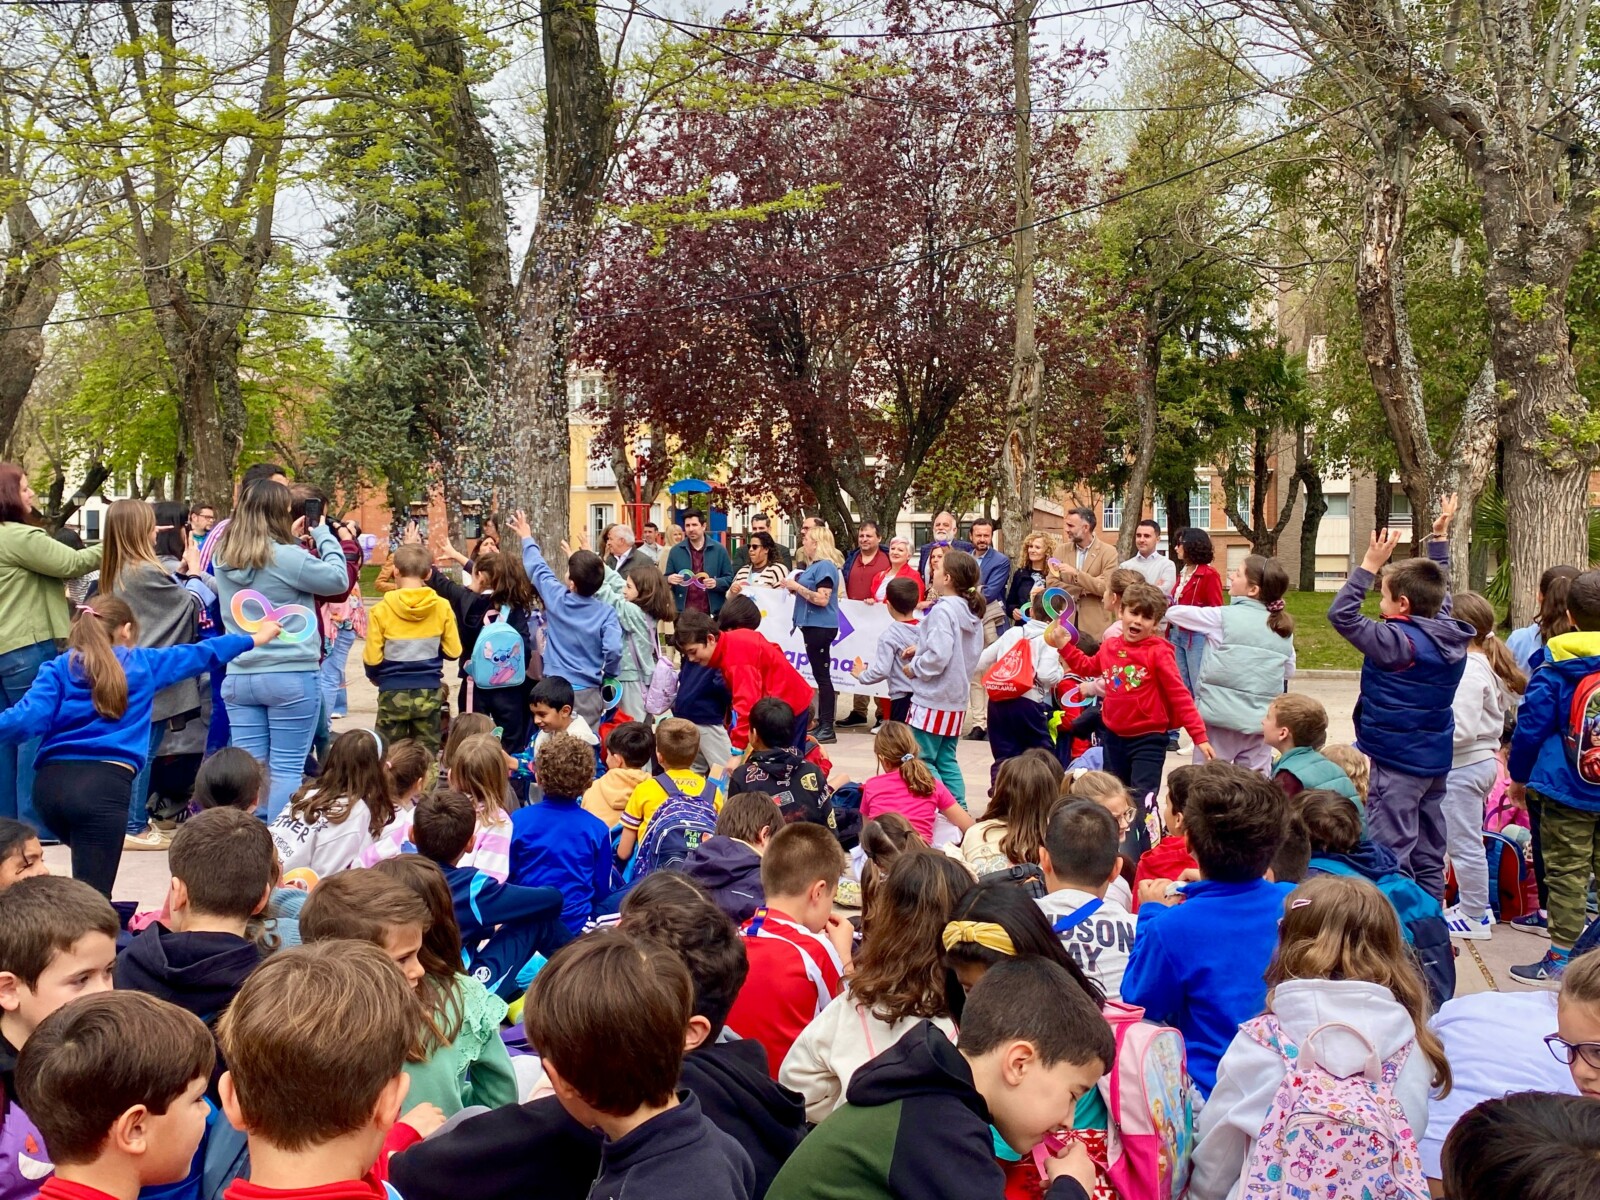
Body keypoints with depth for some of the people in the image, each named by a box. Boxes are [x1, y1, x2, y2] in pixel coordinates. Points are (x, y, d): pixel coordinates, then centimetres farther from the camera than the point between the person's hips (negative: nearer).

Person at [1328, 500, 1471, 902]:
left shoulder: (1397, 642, -21)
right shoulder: (1450, 635, 2)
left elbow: (1341, 614, -23)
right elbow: (1439, 595, 21)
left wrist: (1370, 565, -20)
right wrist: (1440, 539, 28)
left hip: (1397, 761, -8)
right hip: (1436, 759, 8)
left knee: (1391, 853, -4)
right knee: (1429, 852, 15)